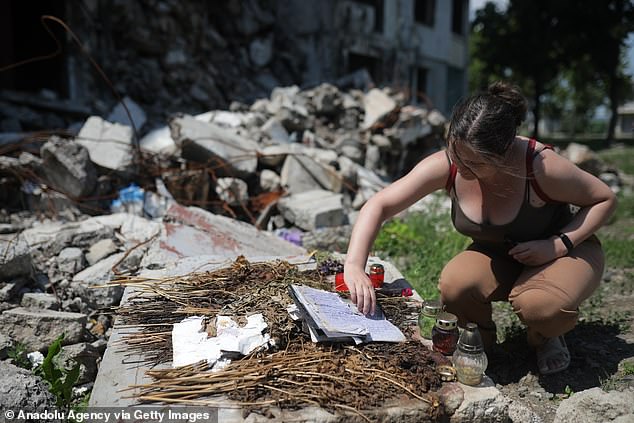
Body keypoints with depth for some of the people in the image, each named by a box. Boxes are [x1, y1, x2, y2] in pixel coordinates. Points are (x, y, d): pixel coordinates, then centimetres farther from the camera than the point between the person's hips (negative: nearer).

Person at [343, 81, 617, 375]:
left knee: (540, 305, -35)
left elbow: (605, 199, -13)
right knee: (454, 285, -29)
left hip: (564, 251, -2)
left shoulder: (541, 166, -31)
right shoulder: (445, 166, -24)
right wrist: (354, 266, -36)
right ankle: (480, 340, 6)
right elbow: (379, 205, -23)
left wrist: (560, 245, -27)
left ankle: (545, 338, 5)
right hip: (497, 255, 3)